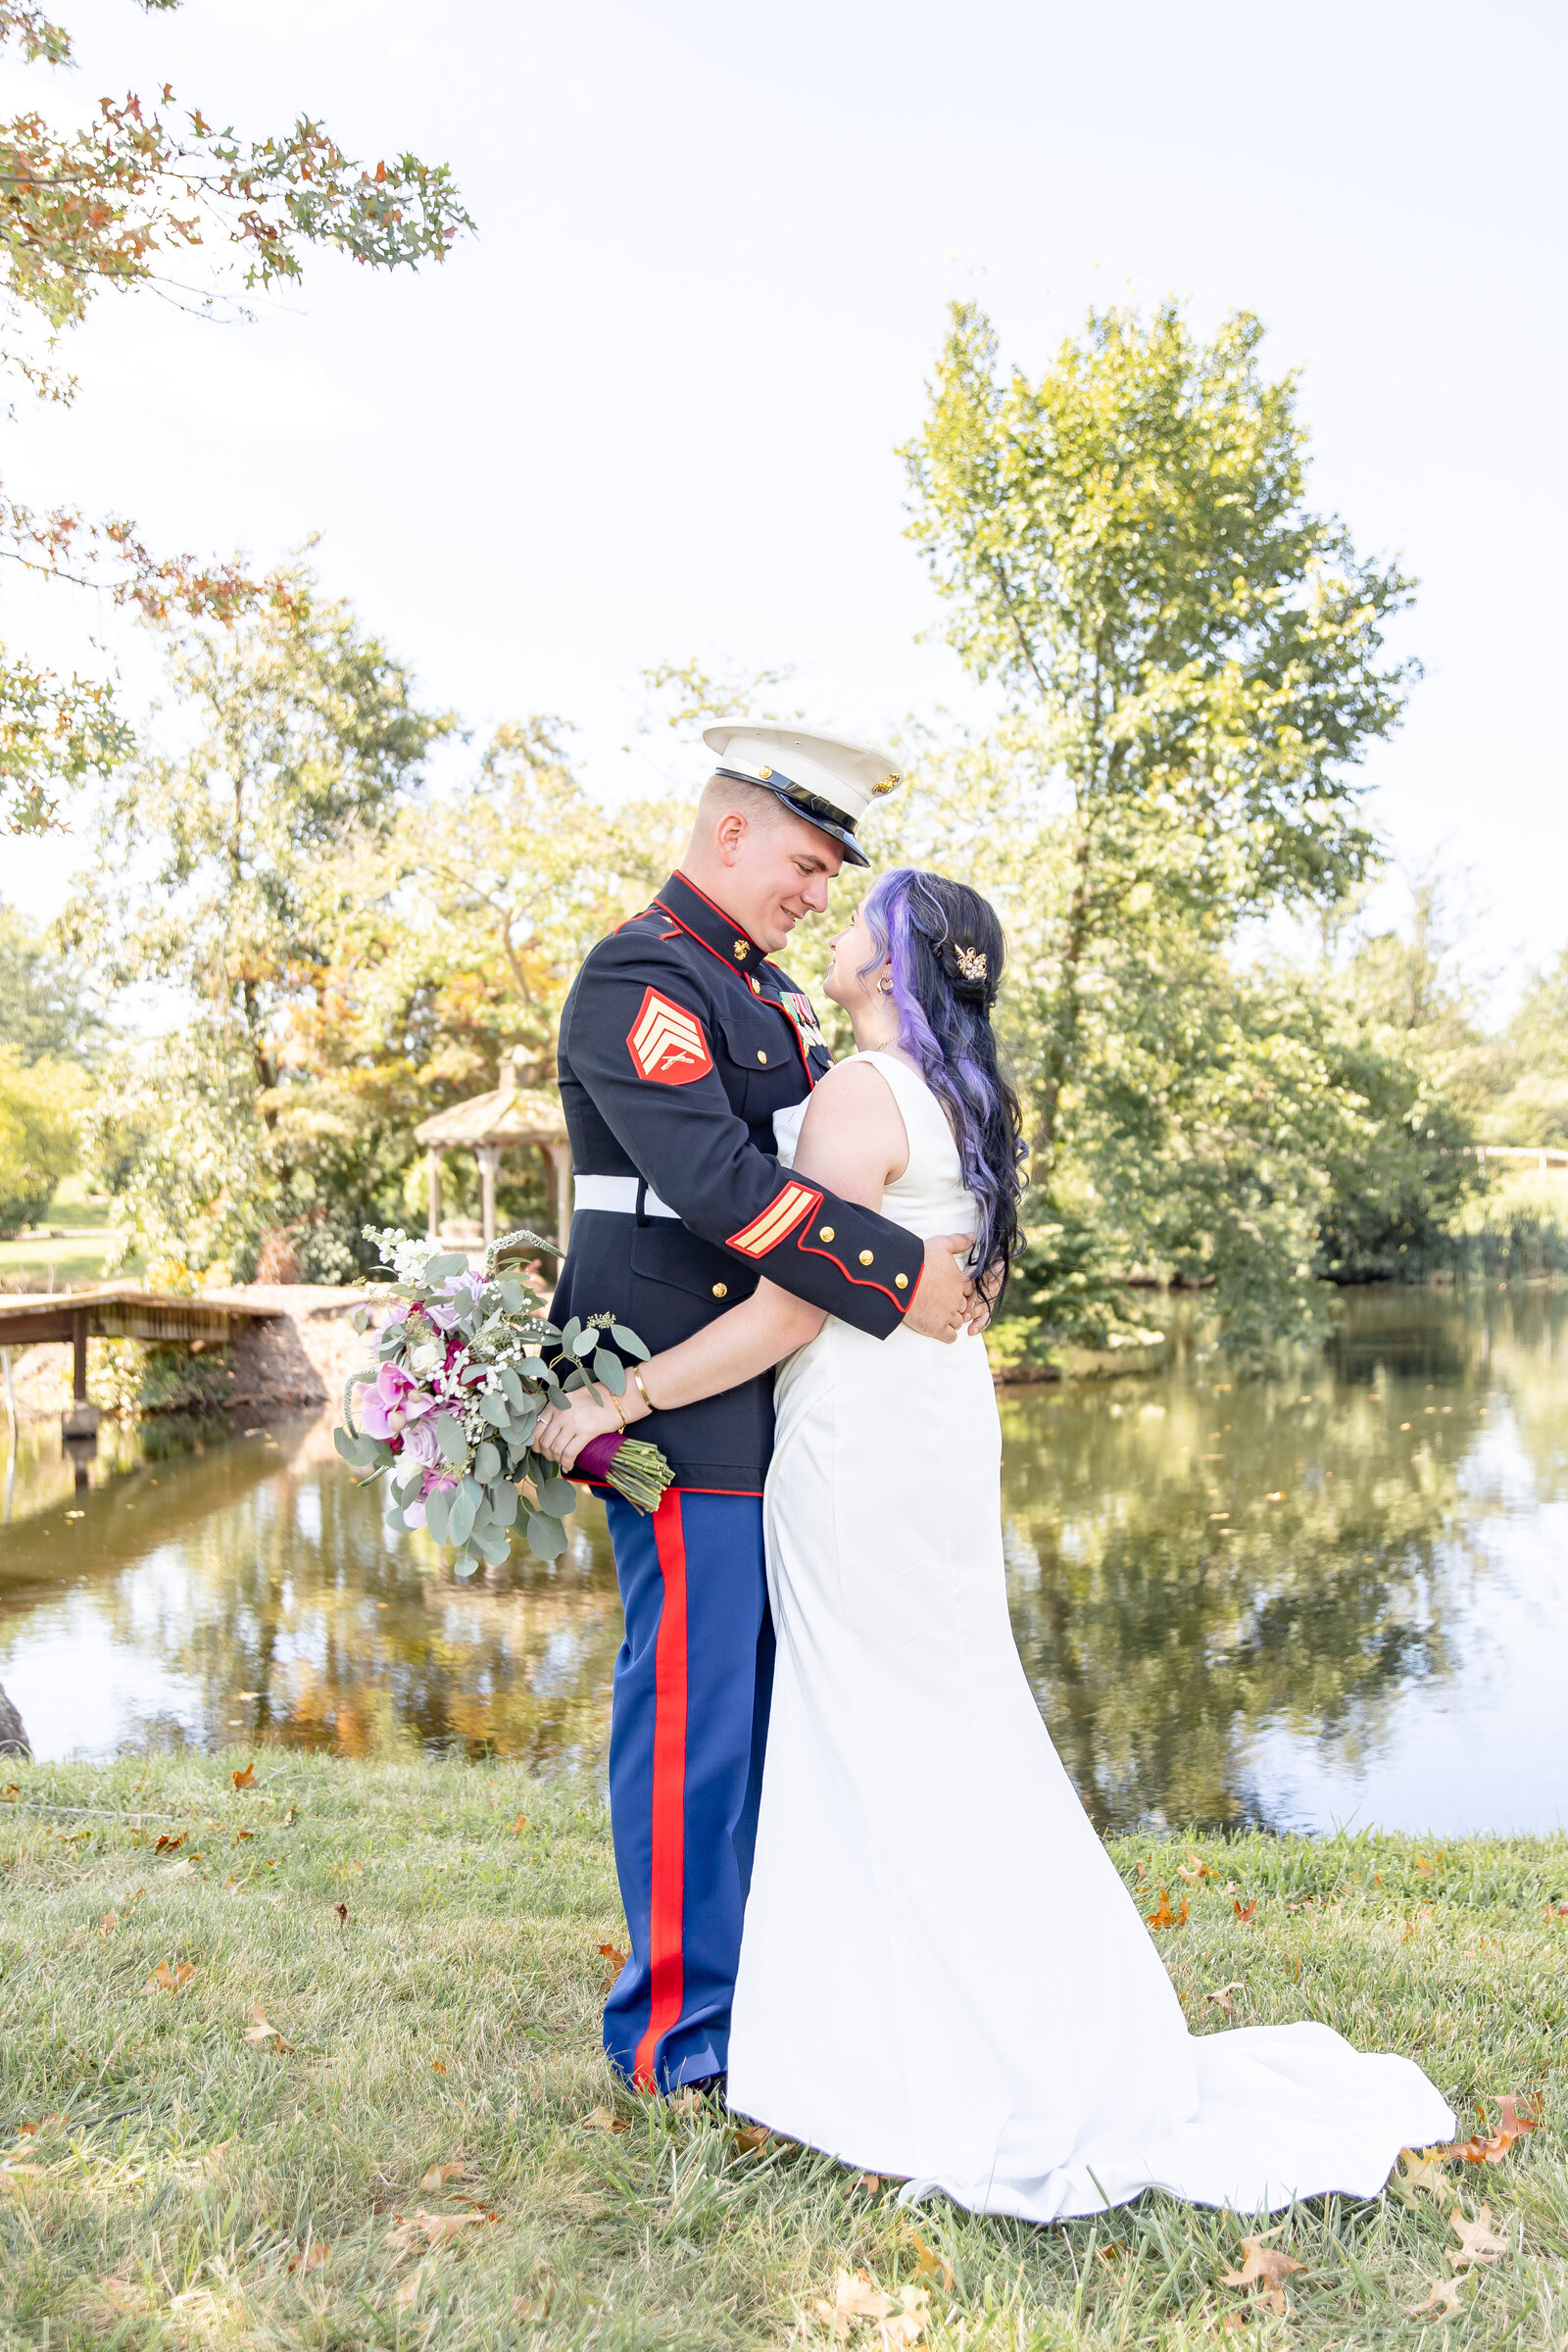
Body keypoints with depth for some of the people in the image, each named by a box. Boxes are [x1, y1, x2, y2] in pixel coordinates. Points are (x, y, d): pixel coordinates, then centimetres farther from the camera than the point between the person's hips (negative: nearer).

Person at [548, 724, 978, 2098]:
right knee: (692, 1702, -1)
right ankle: (677, 2025, 14)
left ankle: (757, 1976, 31)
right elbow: (718, 1179, -26)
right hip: (684, 1404, -10)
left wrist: (958, 1250, 6)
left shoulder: (767, 991, 18)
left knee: (760, 1698, 16)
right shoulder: (639, 979, -13)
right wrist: (900, 1276, -22)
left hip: (772, 1399, 10)